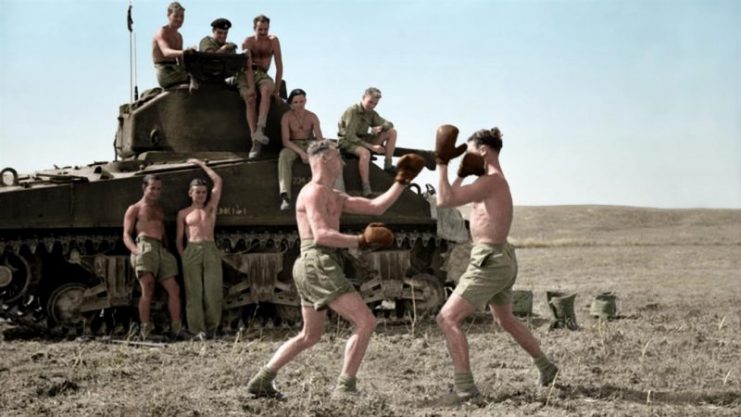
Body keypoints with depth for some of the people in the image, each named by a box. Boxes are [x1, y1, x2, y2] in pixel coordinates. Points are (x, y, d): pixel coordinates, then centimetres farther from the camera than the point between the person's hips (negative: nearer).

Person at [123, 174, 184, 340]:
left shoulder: (160, 210, 30)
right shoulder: (134, 209, 13)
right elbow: (126, 235, 3)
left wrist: (167, 249, 14)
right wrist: (136, 251, -15)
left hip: (161, 250, 6)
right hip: (144, 247, -6)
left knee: (174, 289, -1)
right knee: (147, 290, -19)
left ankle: (176, 329, 4)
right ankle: (145, 330, -20)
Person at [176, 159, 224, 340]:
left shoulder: (211, 208, 17)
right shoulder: (183, 213, 15)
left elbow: (218, 181, 15)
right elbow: (179, 239, 12)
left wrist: (201, 164, 22)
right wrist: (183, 257, -1)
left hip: (211, 250, 1)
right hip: (191, 251, -1)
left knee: (213, 290, -7)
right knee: (194, 292, -6)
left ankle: (211, 326, 5)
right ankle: (197, 329, -6)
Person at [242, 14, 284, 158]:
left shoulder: (273, 41, -1)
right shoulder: (248, 42, -7)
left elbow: (279, 66, -2)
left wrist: (277, 88, -8)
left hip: (262, 75, 1)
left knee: (266, 90, -35)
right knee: (251, 99, -30)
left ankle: (260, 129, -46)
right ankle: (255, 141, -35)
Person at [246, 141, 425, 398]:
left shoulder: (334, 197, 23)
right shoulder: (314, 191, -7)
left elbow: (376, 207, 21)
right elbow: (321, 235, -19)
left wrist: (401, 181, 19)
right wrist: (361, 242, -17)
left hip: (312, 268, 11)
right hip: (318, 264, -11)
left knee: (310, 336, 18)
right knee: (365, 322, -10)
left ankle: (262, 381, 17)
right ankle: (345, 387, -8)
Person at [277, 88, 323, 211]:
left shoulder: (312, 117, -2)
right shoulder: (286, 117, -8)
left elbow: (319, 138, -7)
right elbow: (285, 140, -15)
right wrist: (301, 152, -29)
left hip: (310, 144, 2)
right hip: (293, 146, -2)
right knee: (284, 155, -37)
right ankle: (285, 196, -47)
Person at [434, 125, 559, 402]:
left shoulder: (491, 181, -17)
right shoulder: (494, 180, 14)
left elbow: (444, 201, -25)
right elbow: (455, 199, 25)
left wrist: (443, 163, -16)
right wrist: (462, 173, 13)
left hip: (490, 261, -11)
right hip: (502, 259, 11)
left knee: (447, 318, -12)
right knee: (506, 320, 29)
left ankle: (465, 388, -15)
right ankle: (546, 368, 43)